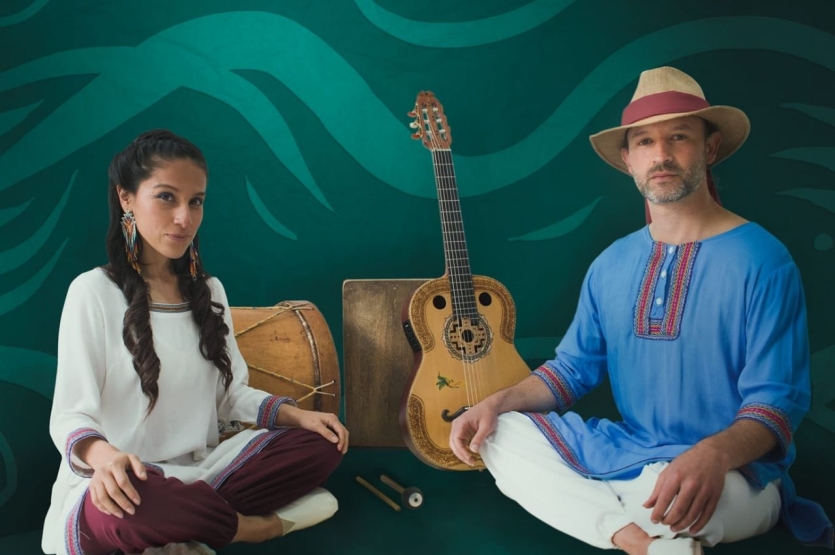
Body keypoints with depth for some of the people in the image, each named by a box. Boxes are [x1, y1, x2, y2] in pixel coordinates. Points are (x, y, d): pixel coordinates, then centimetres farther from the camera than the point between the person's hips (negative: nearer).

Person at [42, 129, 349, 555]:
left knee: (321, 445, -10)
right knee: (135, 508, -41)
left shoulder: (209, 291, 10)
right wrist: (103, 455, -36)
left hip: (200, 472, 6)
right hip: (124, 485, -6)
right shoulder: (94, 292, -9)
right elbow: (70, 414, -13)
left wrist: (300, 416, -5)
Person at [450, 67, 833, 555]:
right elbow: (575, 367, 14)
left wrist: (713, 455, -35)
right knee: (497, 433, -9)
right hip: (624, 452, 8)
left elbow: (777, 401, -14)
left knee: (657, 495, -41)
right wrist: (497, 402, -5)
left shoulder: (761, 262, -11)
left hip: (733, 472, -7)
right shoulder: (612, 265, 8)